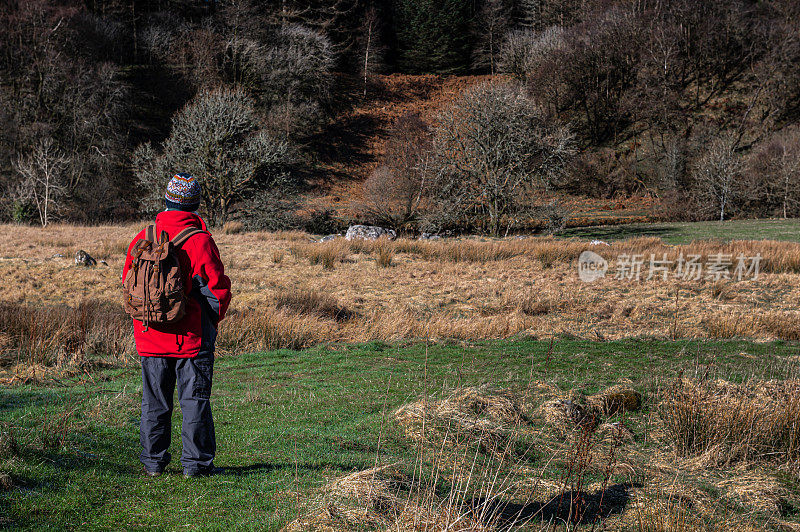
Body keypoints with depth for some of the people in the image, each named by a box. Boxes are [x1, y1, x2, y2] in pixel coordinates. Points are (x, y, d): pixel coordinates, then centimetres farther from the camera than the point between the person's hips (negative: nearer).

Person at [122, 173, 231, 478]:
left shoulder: (142, 238, 2)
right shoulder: (199, 240, -12)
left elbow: (128, 282, 11)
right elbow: (218, 287, -11)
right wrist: (213, 319, 6)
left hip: (150, 335, 4)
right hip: (192, 335, -4)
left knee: (154, 399, 12)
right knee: (195, 399, 4)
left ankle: (153, 462, 16)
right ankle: (195, 463, 6)